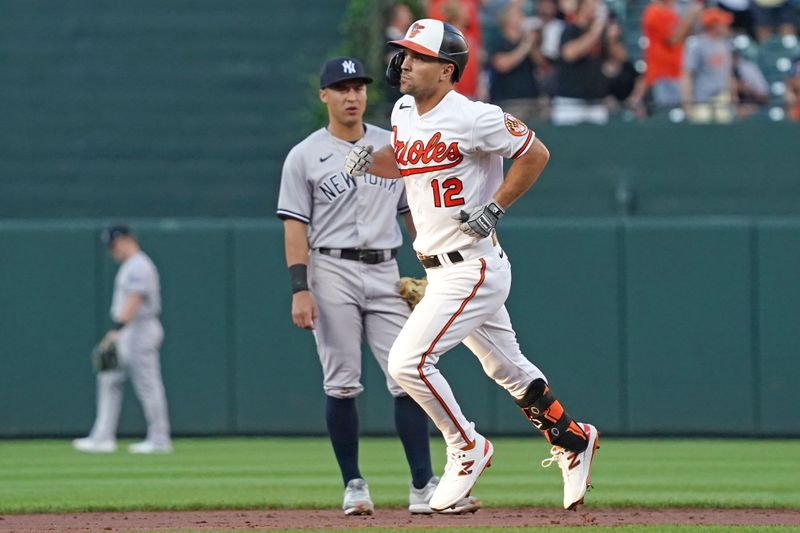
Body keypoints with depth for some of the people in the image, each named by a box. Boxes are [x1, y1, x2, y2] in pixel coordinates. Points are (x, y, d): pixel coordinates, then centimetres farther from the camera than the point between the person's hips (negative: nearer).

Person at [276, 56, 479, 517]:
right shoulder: (305, 156, 2)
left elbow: (415, 212, 16)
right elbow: (296, 228, -3)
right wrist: (300, 289, -13)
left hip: (386, 273, 3)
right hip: (333, 274, -3)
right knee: (342, 384, -2)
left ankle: (424, 488, -8)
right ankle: (354, 486, 8)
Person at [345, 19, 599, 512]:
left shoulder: (473, 118, -19)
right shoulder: (404, 112, 5)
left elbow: (536, 153, -11)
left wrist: (494, 208, -15)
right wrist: (370, 162, 1)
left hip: (474, 268, -8)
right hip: (441, 269, 8)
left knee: (409, 360, -15)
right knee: (507, 369, 20)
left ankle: (468, 448, 2)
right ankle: (572, 439, 37)